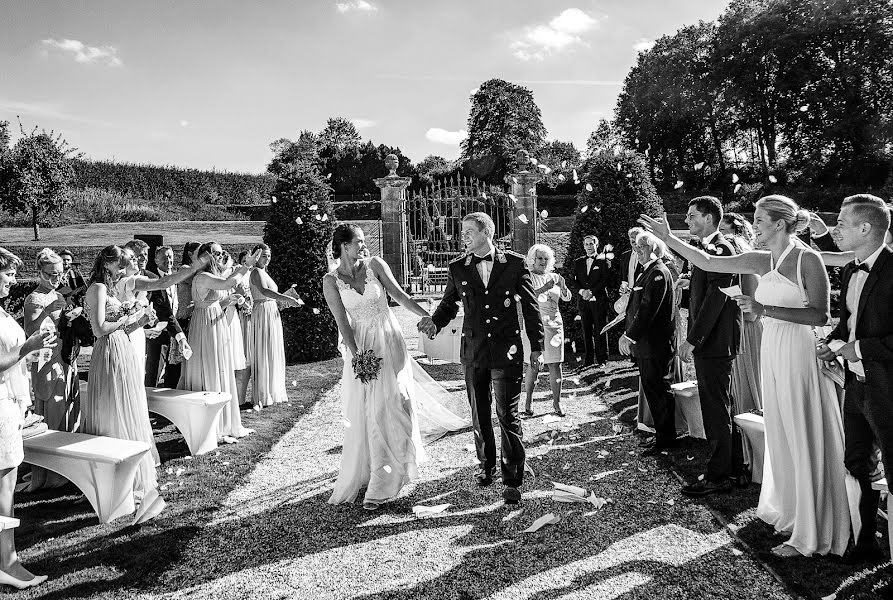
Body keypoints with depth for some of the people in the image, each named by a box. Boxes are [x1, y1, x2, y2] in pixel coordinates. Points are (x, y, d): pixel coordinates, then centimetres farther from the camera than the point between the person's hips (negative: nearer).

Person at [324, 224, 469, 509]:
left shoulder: (374, 265, -2)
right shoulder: (330, 280, -4)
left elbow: (400, 296, 0)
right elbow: (343, 322, -9)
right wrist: (355, 355, -19)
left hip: (388, 342, 0)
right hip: (360, 346, 0)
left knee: (389, 405, -1)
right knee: (362, 412, 5)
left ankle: (381, 484, 9)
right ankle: (362, 474, 25)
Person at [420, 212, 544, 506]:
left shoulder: (515, 264, -3)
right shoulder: (457, 268, 3)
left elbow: (530, 306, 2)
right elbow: (449, 304, 12)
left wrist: (536, 346, 3)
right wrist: (435, 322, -10)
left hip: (507, 351, -3)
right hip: (473, 351, 3)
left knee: (508, 416, -2)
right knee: (479, 414, 14)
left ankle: (512, 480, 8)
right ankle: (485, 465, 35)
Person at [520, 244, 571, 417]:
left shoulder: (553, 276, 11)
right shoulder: (527, 277, -2)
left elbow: (567, 298, 6)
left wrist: (562, 286, -14)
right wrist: (546, 287, -27)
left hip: (554, 325, 4)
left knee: (555, 365, 3)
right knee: (533, 366, -2)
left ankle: (557, 403, 10)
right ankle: (528, 402, 9)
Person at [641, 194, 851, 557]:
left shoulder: (808, 260, -12)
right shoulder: (762, 261, 7)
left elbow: (821, 315, -18)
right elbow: (708, 263, 9)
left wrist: (764, 309, -23)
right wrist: (668, 239, 5)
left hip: (800, 355, -7)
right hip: (772, 353, 7)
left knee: (804, 441, 2)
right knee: (780, 437, 15)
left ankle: (811, 535, 14)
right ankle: (786, 510, 32)